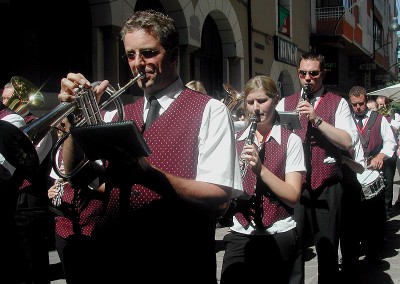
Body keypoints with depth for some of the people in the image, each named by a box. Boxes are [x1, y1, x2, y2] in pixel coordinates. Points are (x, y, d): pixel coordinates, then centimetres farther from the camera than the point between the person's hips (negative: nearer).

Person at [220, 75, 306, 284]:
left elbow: (293, 197, -9)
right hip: (241, 234, 2)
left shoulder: (290, 140, -2)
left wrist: (260, 168, -20)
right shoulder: (235, 140, 8)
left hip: (279, 235, -2)